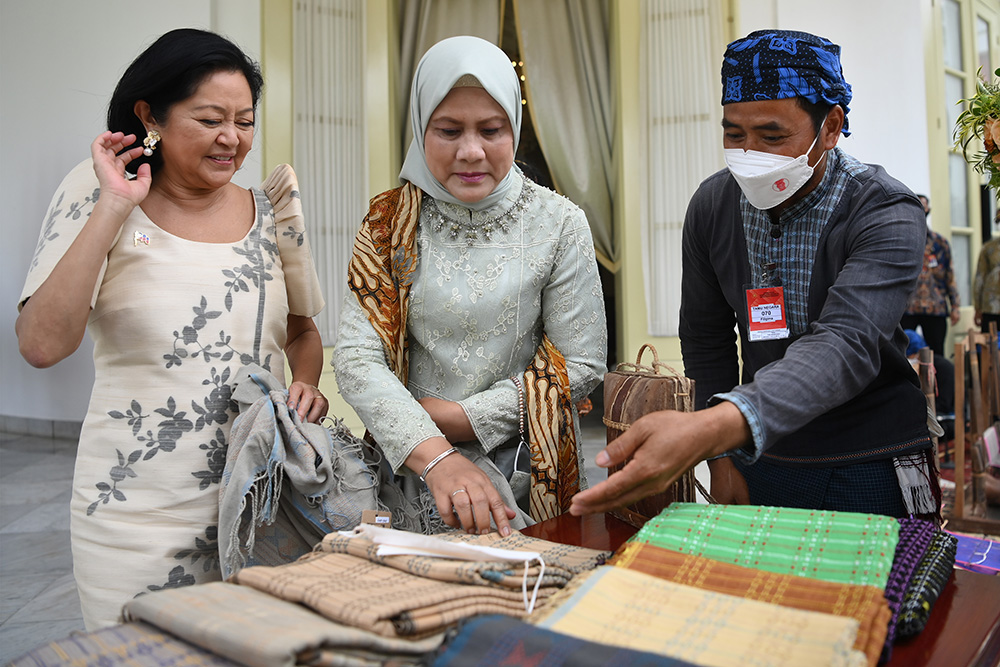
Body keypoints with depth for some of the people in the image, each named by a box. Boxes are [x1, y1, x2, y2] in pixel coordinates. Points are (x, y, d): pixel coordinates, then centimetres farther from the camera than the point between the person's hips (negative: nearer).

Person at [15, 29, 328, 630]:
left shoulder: (270, 212, 5)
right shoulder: (99, 199, -4)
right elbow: (42, 346, -17)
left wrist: (308, 384, -2)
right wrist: (113, 209, -19)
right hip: (139, 511, -3)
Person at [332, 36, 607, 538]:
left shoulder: (558, 224, -8)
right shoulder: (389, 223, -5)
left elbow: (581, 364, -9)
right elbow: (356, 358, -14)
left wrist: (460, 416, -16)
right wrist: (435, 456, -31)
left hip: (524, 472, 0)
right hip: (411, 471, 1)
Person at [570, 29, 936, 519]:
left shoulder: (887, 216, -20)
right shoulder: (712, 206, -6)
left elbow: (846, 346, -36)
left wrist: (707, 428, -53)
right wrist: (722, 459, -1)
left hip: (872, 470, -3)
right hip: (759, 457, 4)